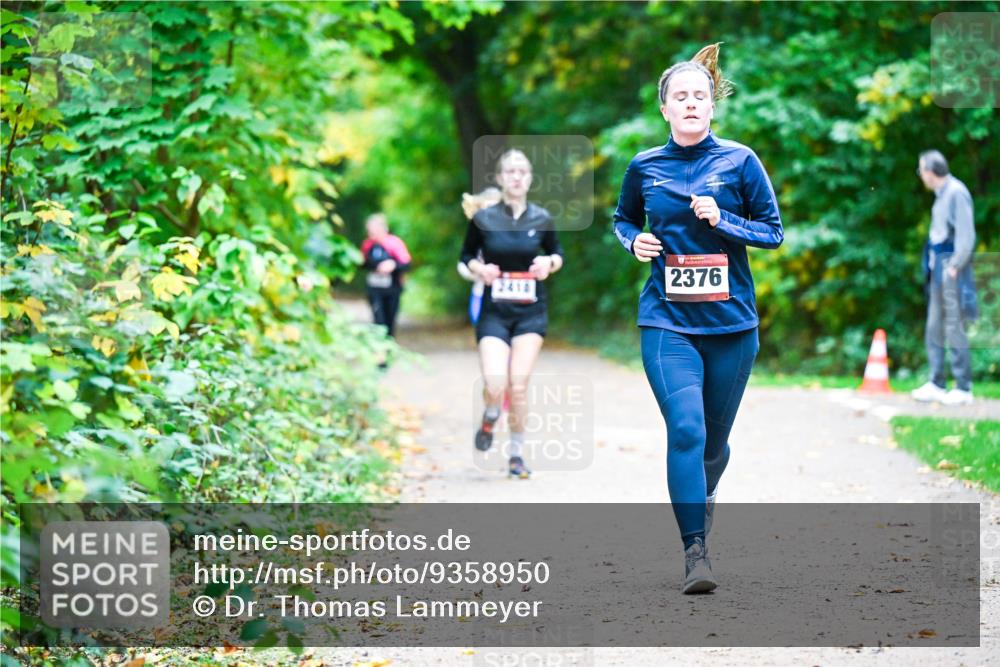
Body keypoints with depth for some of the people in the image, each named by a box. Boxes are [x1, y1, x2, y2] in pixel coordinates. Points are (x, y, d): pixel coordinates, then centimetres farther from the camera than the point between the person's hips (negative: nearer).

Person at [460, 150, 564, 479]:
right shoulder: (483, 219, -2)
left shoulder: (541, 219, 2)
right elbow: (466, 256, 10)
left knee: (518, 386, -6)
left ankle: (516, 454, 12)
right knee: (495, 386, -16)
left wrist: (550, 263, -7)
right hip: (494, 312, -1)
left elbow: (557, 254, 15)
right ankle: (489, 418, 22)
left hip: (531, 313, 1)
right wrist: (479, 269, -11)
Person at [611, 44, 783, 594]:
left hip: (730, 321, 1)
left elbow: (773, 231, 4)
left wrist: (722, 220, -13)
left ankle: (704, 494, 45)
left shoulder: (739, 161, 0)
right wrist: (634, 241, -1)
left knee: (715, 437, 11)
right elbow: (623, 219, 22)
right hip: (667, 321, -1)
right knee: (685, 429, -17)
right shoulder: (644, 167, 4)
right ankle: (695, 550, -16)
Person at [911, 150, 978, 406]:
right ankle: (936, 384, 18)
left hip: (952, 269, -10)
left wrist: (954, 266, -17)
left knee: (954, 329, -7)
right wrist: (932, 267, 11)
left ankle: (964, 388, -2)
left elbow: (966, 235, -17)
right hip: (939, 269, 10)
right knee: (934, 329, 12)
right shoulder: (941, 195, 14)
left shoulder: (957, 193, -14)